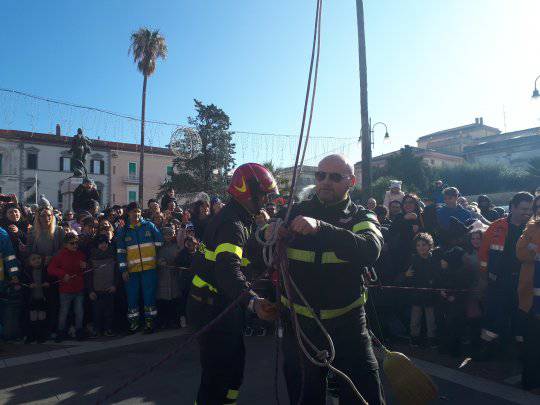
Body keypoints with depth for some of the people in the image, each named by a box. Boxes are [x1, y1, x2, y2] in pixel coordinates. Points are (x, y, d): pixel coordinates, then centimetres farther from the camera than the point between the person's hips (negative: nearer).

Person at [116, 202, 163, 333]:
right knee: (132, 296, 6)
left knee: (149, 294, 2)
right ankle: (133, 322, 19)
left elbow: (159, 242, 8)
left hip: (149, 267, -1)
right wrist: (123, 269, -1)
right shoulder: (123, 231, 6)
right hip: (132, 270, 2)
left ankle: (149, 321, 12)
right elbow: (121, 251, 5)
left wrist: (157, 258, 6)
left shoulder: (149, 225, 3)